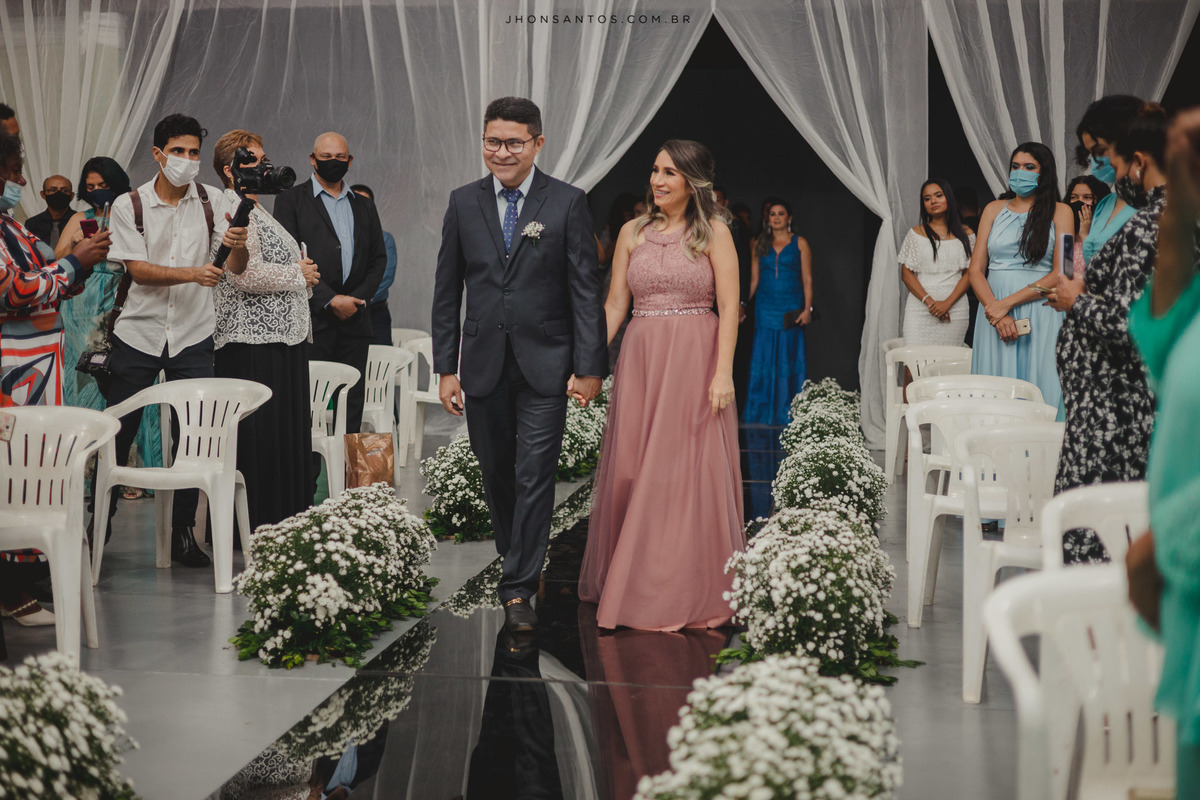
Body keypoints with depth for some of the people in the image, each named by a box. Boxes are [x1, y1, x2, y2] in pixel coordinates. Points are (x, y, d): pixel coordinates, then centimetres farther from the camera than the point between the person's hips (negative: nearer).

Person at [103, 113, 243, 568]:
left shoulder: (212, 201, 1)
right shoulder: (129, 206, -2)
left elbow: (235, 267, -7)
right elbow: (138, 270, -10)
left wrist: (238, 246, -31)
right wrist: (191, 273, -26)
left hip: (193, 336, 1)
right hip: (138, 334, -1)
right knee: (117, 432, 3)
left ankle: (183, 534, 10)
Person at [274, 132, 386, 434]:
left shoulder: (364, 206, 18)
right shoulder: (290, 200, 3)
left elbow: (378, 258, 14)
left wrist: (358, 298, -3)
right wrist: (329, 300, -12)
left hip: (354, 319, 4)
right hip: (311, 319, -4)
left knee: (351, 405, 4)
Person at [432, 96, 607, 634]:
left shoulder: (568, 203, -3)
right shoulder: (463, 203, 5)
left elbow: (586, 289, -3)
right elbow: (447, 289, 7)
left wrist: (589, 366, -8)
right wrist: (446, 367, 3)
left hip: (544, 366, -3)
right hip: (484, 364, 3)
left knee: (534, 477, -5)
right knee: (496, 473, 12)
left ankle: (519, 589, -1)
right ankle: (515, 559, 31)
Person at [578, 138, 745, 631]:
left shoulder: (713, 232, 0)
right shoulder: (633, 233, 11)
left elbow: (729, 307, -5)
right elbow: (614, 304, 9)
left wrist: (723, 371, -14)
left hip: (695, 362, -4)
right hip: (640, 361, 4)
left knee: (692, 474, -1)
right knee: (634, 474, 4)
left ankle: (691, 594, 8)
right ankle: (638, 588, 16)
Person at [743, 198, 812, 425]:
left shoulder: (800, 243, 4)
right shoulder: (760, 244, 10)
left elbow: (807, 279, 0)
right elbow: (753, 279, 10)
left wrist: (808, 308, -9)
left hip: (791, 310, -2)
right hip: (765, 310, 2)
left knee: (788, 361, 1)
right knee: (763, 360, 0)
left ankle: (786, 413, 7)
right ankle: (761, 412, 7)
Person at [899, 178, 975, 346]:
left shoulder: (966, 235, 9)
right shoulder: (916, 234, 9)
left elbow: (969, 274, 4)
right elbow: (906, 274, 4)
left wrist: (947, 303, -9)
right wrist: (929, 301, -9)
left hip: (955, 309, 0)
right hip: (920, 308, 0)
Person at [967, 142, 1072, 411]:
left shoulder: (1059, 212, 5)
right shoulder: (994, 209, 15)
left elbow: (1060, 274, -5)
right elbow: (975, 270, 8)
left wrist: (1007, 303, -12)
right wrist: (997, 314, -8)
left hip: (1040, 315, -3)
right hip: (993, 312, 3)